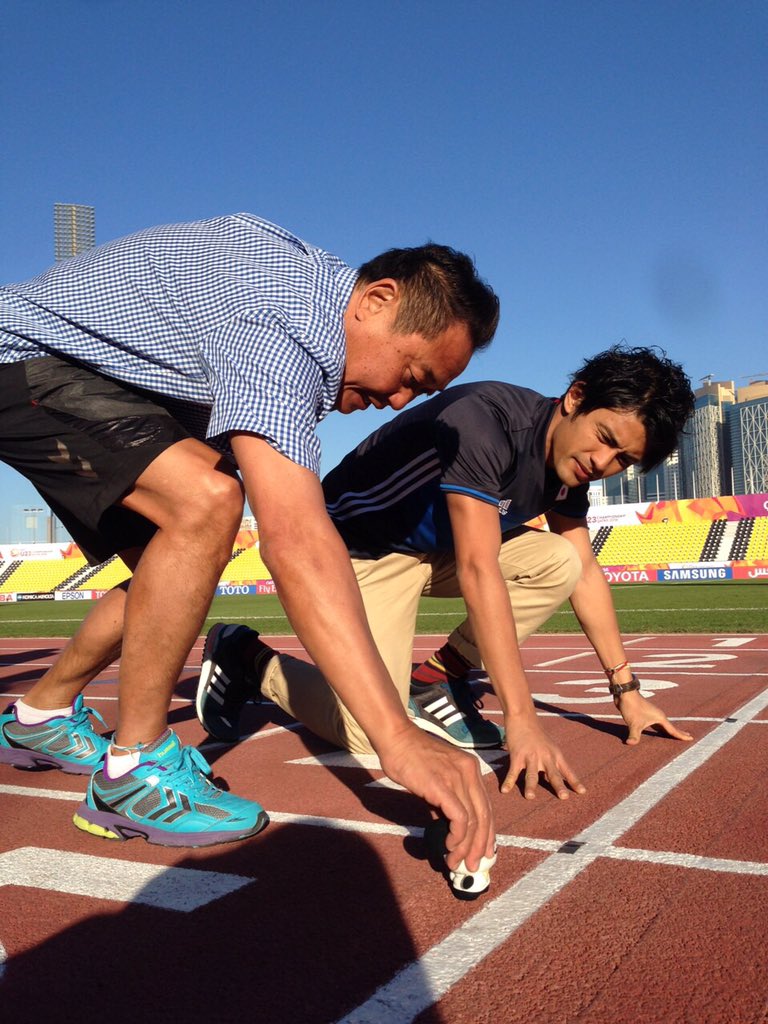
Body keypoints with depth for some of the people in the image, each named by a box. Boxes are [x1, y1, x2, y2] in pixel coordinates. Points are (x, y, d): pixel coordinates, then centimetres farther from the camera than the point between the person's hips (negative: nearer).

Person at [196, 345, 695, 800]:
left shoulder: (571, 462, -4)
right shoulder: (483, 421, -31)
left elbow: (585, 571, 3)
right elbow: (478, 571, -37)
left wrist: (627, 689, 1)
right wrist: (521, 717, -39)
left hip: (438, 549, 8)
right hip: (363, 551, -8)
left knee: (560, 563, -11)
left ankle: (435, 680, -1)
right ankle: (247, 658, 4)